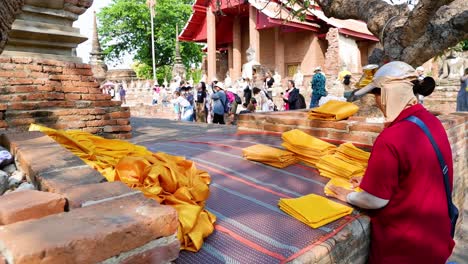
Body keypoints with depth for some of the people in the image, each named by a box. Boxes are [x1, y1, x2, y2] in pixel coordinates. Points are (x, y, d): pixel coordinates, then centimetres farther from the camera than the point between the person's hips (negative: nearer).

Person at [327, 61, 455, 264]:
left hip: (404, 246, -7)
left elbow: (377, 199, -21)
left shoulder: (391, 138, -29)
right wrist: (372, 179, 10)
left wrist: (348, 196, -3)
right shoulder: (432, 122, -2)